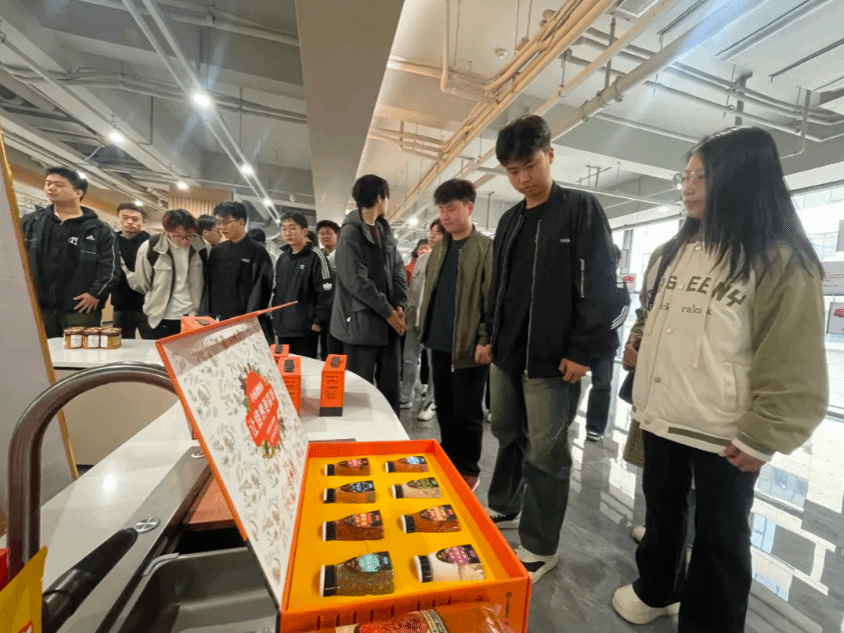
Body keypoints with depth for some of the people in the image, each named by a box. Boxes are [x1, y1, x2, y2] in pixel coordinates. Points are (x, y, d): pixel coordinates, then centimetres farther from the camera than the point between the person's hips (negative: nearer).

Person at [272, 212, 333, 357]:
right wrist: (275, 317, 13)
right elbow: (277, 290, 20)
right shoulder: (282, 258, 14)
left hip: (306, 328, -7)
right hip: (283, 327, 7)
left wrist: (319, 321, -14)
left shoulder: (315, 256, -7)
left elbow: (326, 292, -12)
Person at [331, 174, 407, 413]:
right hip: (362, 321, -7)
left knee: (390, 382, 13)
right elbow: (356, 281, -16)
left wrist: (399, 305, -3)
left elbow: (398, 269, 11)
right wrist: (388, 311, -12)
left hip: (388, 320, 7)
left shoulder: (385, 229, 14)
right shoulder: (351, 232, -9)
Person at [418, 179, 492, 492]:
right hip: (440, 343, 7)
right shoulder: (439, 248, 13)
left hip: (469, 345, -6)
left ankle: (469, 469, 25)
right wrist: (426, 329, 12)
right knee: (444, 408, 16)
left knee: (466, 412, 6)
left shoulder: (486, 248, -6)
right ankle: (449, 463, 34)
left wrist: (486, 340, -17)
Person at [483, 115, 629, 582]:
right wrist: (490, 335, 14)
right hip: (506, 354, 6)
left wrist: (582, 350, -15)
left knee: (545, 454, 6)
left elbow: (599, 286, -10)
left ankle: (539, 547, 25)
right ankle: (503, 507, 42)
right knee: (507, 436, 20)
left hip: (553, 360, -6)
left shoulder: (582, 210, -4)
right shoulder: (510, 220, 14)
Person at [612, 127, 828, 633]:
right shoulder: (683, 249, 9)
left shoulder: (782, 261, -11)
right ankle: (656, 590, 46)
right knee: (662, 511, 23)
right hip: (662, 418, 6)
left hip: (724, 435, -6)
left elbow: (794, 366, -13)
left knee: (719, 535, 14)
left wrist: (761, 438, -12)